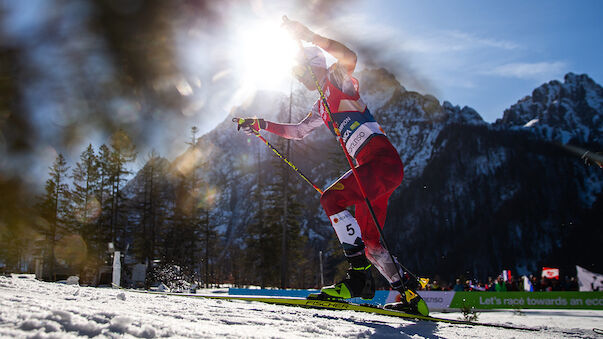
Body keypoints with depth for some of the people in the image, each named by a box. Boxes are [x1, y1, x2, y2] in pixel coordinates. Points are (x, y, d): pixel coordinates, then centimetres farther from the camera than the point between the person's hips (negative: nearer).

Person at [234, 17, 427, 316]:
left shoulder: (338, 81, 0)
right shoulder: (321, 106, 24)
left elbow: (349, 57, -23)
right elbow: (297, 131, 34)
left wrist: (309, 36, -21)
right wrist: (260, 125, 27)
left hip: (384, 159, -9)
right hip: (371, 168, 9)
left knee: (331, 199, -22)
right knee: (369, 241, 6)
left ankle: (359, 276, -23)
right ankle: (410, 295, 12)